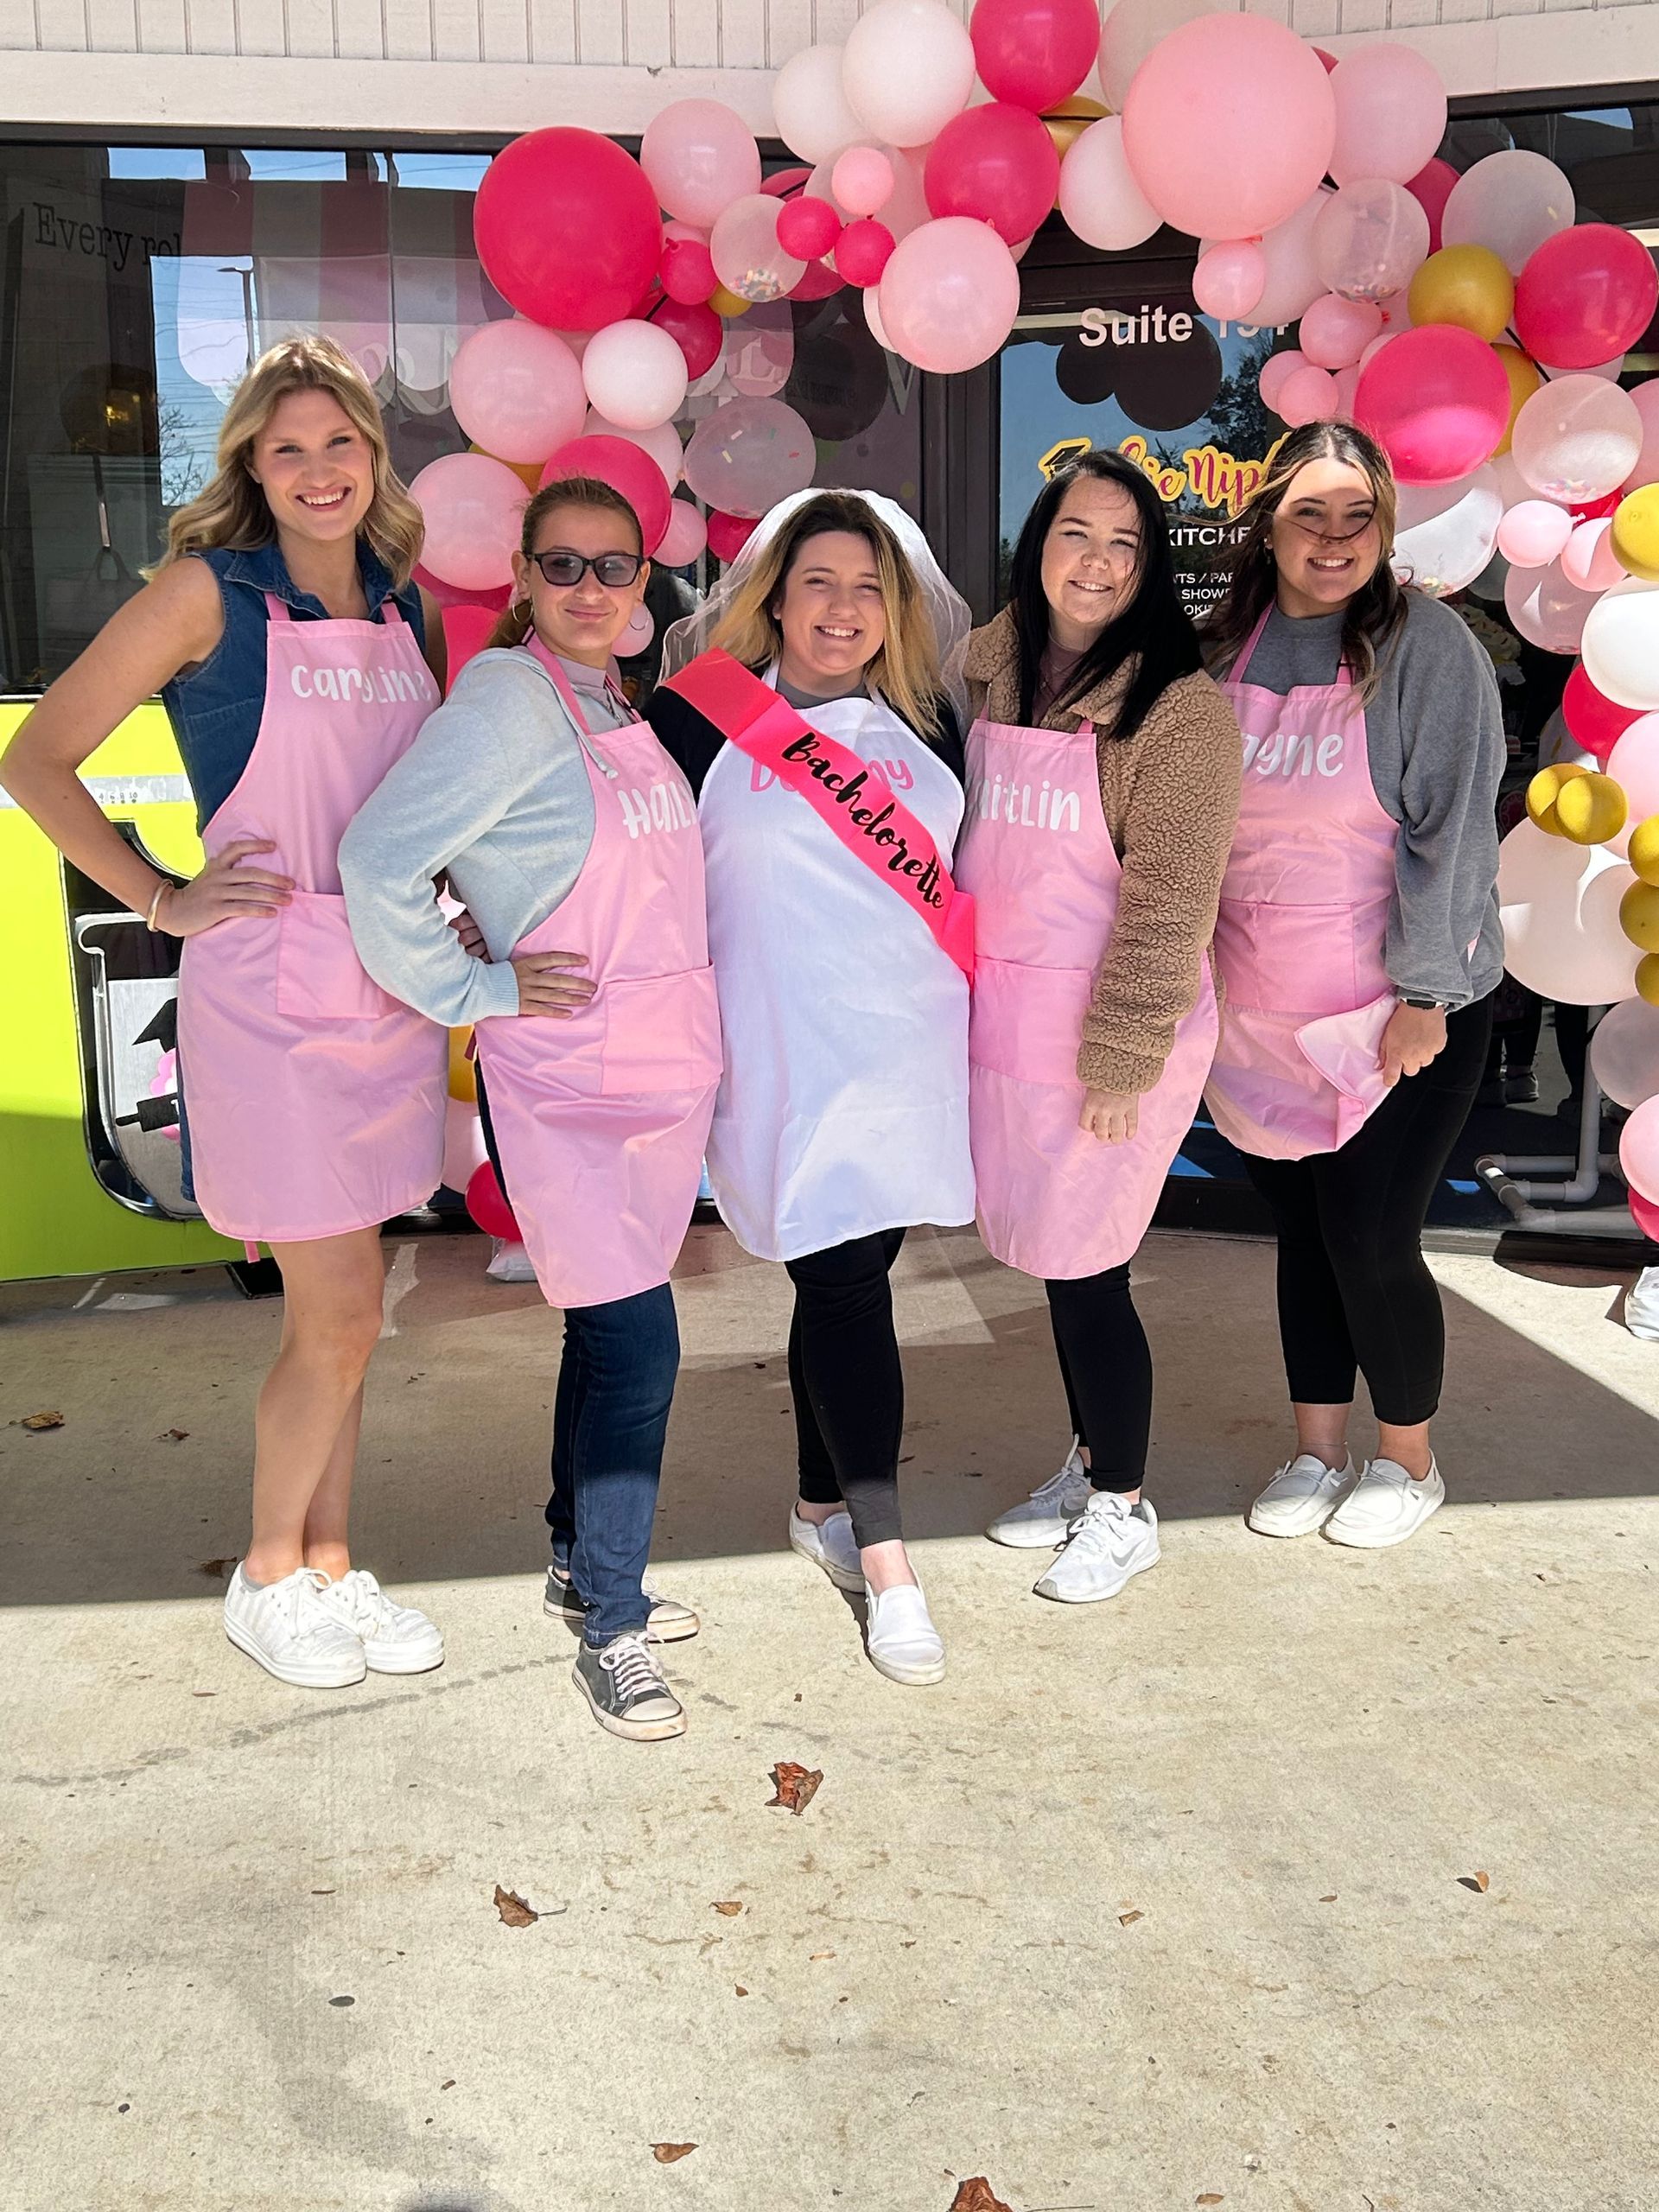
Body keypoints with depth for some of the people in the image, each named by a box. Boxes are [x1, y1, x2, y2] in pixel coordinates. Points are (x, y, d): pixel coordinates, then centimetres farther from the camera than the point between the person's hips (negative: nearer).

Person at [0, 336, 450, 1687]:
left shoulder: (406, 606, 11)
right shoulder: (209, 590, -6)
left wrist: (443, 894, 9)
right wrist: (165, 901, -8)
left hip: (391, 982, 5)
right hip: (268, 983, -5)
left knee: (336, 1308, 13)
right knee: (337, 1315, -3)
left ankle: (331, 1567, 27)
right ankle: (268, 1577, 20)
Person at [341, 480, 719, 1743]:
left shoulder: (622, 705, 12)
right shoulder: (510, 700, -13)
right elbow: (380, 859, -22)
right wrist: (474, 994, -15)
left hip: (667, 1068, 8)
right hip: (567, 1081, -8)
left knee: (608, 1331, 16)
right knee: (638, 1344, -7)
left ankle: (584, 1563, 33)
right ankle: (612, 1629, 9)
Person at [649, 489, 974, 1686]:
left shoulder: (927, 726, 11)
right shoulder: (703, 716, -2)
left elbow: (975, 869, 19)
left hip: (910, 1053, 4)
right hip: (784, 1058, -4)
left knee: (848, 1275, 11)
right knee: (844, 1282, -6)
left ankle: (823, 1504, 28)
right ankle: (884, 1555, 3)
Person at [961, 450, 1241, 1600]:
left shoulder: (1180, 705, -14)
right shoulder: (993, 673, 7)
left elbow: (1167, 901, -16)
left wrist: (1118, 1062, -18)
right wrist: (952, 1001, 15)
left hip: (1109, 1033, -6)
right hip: (1006, 1020, 6)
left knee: (1085, 1269, 1)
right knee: (1051, 1255, 16)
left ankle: (1124, 1508, 22)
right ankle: (1089, 1464, 36)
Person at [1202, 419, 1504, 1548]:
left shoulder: (1427, 643, -9)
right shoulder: (1226, 649, 5)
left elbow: (1452, 829, -12)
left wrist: (1423, 997, -15)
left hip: (1401, 1012, -4)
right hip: (1261, 1013, 4)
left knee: (1370, 1239, -1)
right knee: (1303, 1234, 13)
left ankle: (1409, 1462, 23)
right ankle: (1318, 1451, 30)